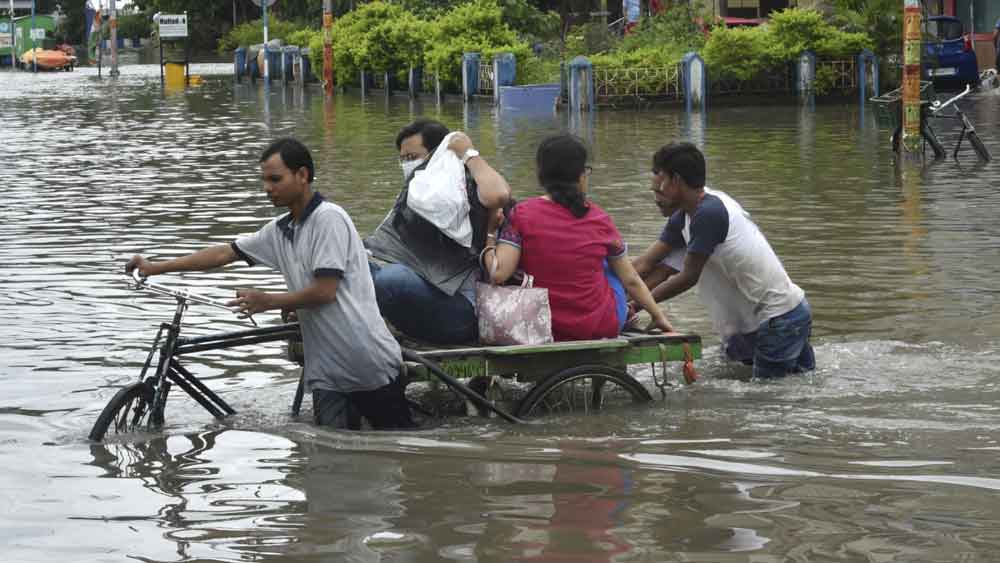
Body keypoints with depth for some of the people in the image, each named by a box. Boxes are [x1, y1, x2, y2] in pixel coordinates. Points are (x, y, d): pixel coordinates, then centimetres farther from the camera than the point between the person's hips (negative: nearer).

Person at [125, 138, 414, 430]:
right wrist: (155, 268, 15)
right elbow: (225, 253, 18)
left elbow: (325, 291, -18)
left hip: (369, 364, -7)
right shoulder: (279, 231, 12)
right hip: (327, 373, 7)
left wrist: (268, 301, -6)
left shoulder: (328, 218, -13)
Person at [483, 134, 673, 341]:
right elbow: (630, 280, 4)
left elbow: (499, 273, -19)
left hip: (544, 329, 0)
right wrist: (658, 315, 19)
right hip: (602, 327, 0)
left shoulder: (522, 214, -10)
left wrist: (487, 250, 2)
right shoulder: (600, 220, -6)